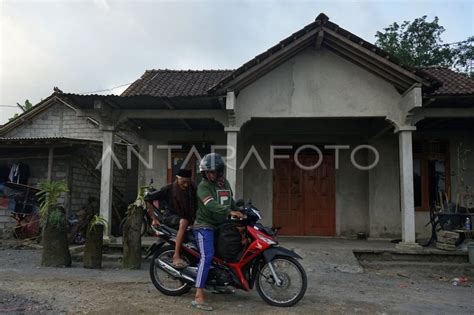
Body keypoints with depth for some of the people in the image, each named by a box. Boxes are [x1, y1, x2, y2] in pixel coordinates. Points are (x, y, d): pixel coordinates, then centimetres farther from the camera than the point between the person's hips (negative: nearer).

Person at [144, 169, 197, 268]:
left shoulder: (192, 189, 2)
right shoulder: (168, 189, -10)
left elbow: (196, 206, 11)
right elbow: (147, 199, -9)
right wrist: (154, 218, -10)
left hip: (188, 217, 5)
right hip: (171, 217, -5)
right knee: (184, 222, -38)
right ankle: (176, 257, -41)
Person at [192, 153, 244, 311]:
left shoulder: (225, 183, 11)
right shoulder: (203, 186, -14)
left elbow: (230, 201, 25)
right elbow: (211, 205, -29)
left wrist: (239, 213, 22)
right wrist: (230, 212, -37)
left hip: (220, 226, 9)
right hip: (205, 225, -9)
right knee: (207, 256, -23)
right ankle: (198, 297, -24)